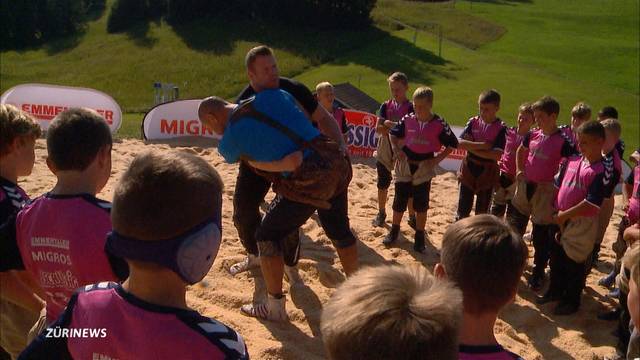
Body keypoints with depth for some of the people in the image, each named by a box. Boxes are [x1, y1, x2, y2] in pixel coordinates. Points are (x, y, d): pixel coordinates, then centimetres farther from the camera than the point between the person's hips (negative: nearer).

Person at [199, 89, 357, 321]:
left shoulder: (229, 141, -2)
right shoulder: (269, 96, 8)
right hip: (336, 164, 7)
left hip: (307, 182, -6)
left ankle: (275, 307, 24)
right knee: (340, 231, 26)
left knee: (268, 237, 13)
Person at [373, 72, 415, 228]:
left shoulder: (411, 108, -5)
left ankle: (412, 217, 17)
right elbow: (378, 129, -5)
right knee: (383, 184, 11)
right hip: (385, 151, 3)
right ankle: (381, 213, 28)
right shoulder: (386, 106, 3)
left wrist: (389, 125, -17)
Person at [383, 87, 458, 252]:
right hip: (405, 165, 2)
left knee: (421, 204, 7)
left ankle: (420, 236, 20)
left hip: (424, 167, -2)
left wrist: (437, 159, -9)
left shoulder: (439, 124, -10)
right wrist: (396, 150, -4)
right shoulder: (408, 120, -4)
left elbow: (451, 145, -3)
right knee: (399, 201, 10)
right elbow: (393, 134, 10)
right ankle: (394, 231, 28)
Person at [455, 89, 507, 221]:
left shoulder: (501, 128, -10)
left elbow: (497, 154, -20)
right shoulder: (473, 122, -2)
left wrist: (471, 147, -17)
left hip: (487, 172, -2)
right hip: (468, 168, 2)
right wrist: (482, 145, -24)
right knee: (463, 207, 7)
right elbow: (460, 142, -13)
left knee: (482, 210, 12)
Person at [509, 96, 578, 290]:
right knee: (515, 225, 17)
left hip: (545, 192, -5)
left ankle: (538, 272, 22)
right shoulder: (532, 135, 1)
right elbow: (520, 151, 20)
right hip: (525, 186, 6)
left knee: (541, 234, 5)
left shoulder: (563, 142, -16)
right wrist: (519, 170, 8)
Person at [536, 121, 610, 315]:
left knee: (574, 263, 9)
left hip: (581, 224, -6)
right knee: (556, 257, 21)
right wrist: (556, 211, 6)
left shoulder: (603, 170, -18)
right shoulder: (572, 161, 1)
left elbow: (591, 203, -23)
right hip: (560, 220, 6)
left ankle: (571, 301, 29)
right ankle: (555, 291, 42)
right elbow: (558, 185, 11)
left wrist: (565, 215, -18)